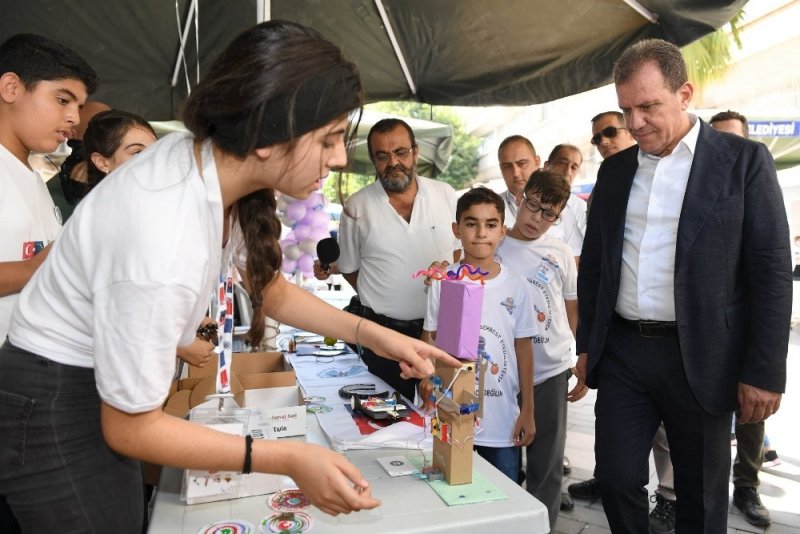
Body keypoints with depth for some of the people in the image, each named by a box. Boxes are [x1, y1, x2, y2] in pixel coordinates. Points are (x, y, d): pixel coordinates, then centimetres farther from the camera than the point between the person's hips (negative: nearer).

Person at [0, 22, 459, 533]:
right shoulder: (163, 249, -37)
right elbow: (129, 428, -23)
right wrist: (289, 459, -26)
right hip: (53, 412, -8)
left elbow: (271, 289, 4)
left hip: (99, 387, 8)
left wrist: (374, 335, -4)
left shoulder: (210, 159, -13)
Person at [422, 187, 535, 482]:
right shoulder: (443, 282, -4)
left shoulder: (515, 285, -1)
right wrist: (427, 379, -17)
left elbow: (523, 347, 4)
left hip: (503, 422, 1)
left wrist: (527, 410, 4)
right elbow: (430, 339, 2)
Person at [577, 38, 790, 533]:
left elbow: (771, 272, -7)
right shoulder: (615, 169, 9)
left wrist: (764, 372, -11)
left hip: (698, 357, -3)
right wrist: (587, 343, 11)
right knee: (617, 477, 10)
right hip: (621, 352, 4)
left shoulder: (743, 160, -4)